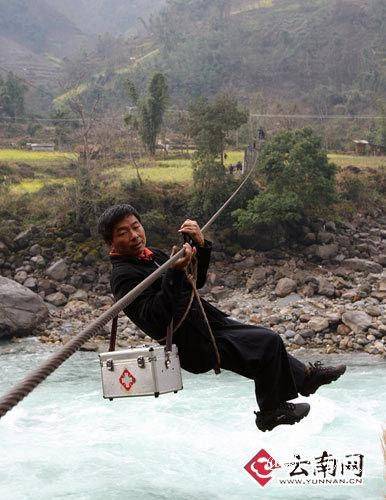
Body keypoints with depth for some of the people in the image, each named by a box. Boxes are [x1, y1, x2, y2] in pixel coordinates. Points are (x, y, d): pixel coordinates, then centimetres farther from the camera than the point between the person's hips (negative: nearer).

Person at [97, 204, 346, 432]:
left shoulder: (152, 254, 11)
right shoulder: (123, 277, -18)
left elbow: (196, 282, 12)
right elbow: (154, 321, -30)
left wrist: (201, 246, -5)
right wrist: (173, 274, -37)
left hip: (209, 322, 10)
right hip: (197, 346, -10)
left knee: (268, 341, 19)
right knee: (269, 342, -13)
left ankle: (306, 376, 41)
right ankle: (271, 413, 4)